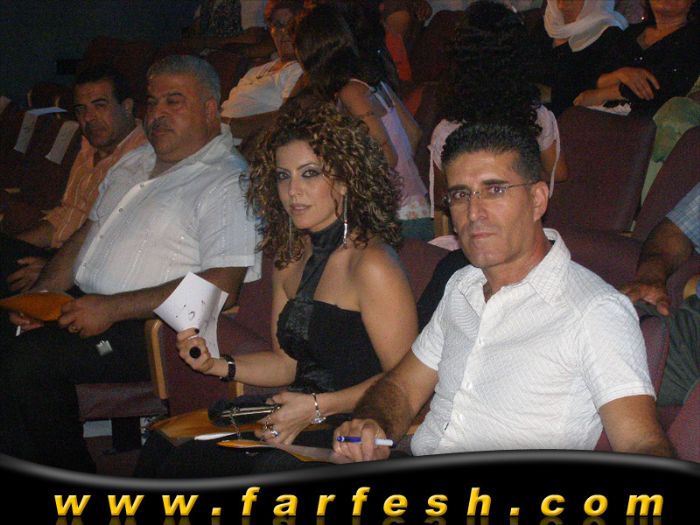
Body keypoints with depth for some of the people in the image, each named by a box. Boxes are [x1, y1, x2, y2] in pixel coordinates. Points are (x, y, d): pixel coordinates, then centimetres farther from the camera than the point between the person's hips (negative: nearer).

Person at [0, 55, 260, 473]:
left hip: (149, 328, -8)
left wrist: (112, 308, -20)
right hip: (84, 304, 8)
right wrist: (44, 292, 4)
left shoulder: (227, 183, -8)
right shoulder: (135, 163, 20)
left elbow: (220, 287, -18)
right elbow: (86, 235, 25)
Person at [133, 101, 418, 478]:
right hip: (299, 417, 8)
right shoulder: (291, 258, 12)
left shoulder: (371, 264, -14)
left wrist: (318, 407, -20)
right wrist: (218, 365, 2)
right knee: (162, 447, -11)